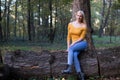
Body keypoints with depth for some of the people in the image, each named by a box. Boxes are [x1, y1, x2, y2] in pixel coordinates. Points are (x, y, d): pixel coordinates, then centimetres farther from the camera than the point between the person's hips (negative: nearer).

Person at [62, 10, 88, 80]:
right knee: (74, 54, -30)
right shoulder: (70, 24, 8)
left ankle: (69, 68, -40)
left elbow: (82, 38, -6)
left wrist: (73, 43, -16)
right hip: (74, 45, 3)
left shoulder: (84, 26, -3)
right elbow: (69, 36, 9)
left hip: (82, 43, -3)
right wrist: (68, 46, 0)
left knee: (71, 49, -33)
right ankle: (80, 74, -34)